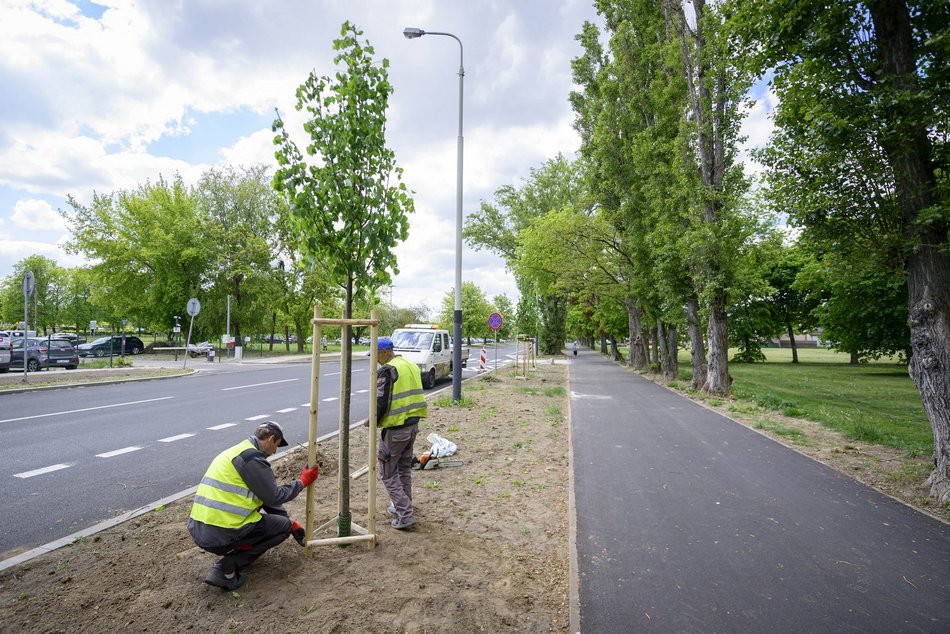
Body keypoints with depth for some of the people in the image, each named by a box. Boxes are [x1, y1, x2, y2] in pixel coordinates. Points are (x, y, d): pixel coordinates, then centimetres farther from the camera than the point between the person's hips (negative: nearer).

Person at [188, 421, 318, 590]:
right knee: (283, 526, 6)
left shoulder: (238, 451, 17)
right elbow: (274, 496, -11)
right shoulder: (252, 458, -14)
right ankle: (227, 568, -2)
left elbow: (267, 495, 22)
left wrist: (292, 523, 25)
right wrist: (302, 482, 4)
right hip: (219, 534, -9)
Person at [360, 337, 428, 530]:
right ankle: (402, 507, 34)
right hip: (413, 424, 8)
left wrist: (372, 420, -2)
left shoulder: (387, 370, -16)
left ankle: (405, 515, 4)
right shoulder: (412, 366, 10)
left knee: (388, 473, 5)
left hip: (395, 429, -8)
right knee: (404, 468, 22)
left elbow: (382, 402, -18)